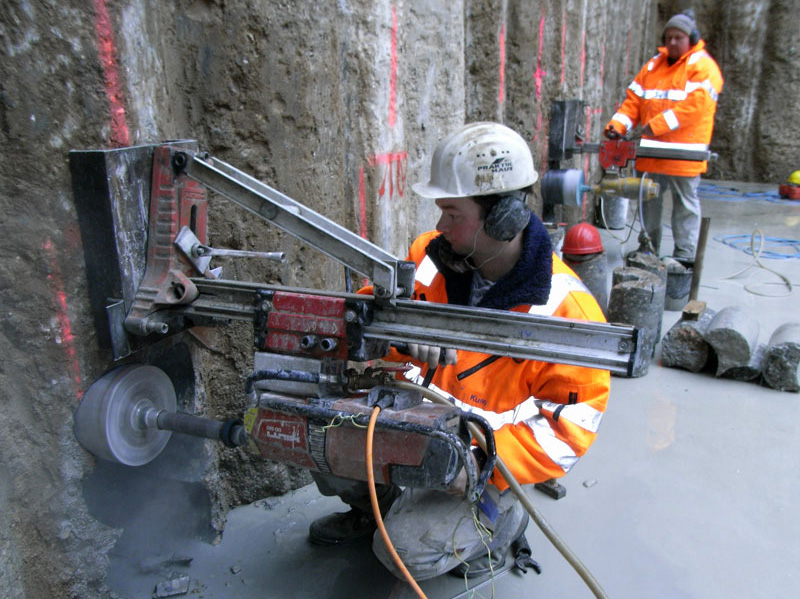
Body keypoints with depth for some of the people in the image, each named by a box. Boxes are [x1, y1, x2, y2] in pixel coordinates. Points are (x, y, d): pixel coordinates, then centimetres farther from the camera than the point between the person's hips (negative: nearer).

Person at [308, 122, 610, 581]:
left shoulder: (565, 308, -22)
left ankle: (501, 519, 14)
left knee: (407, 551, -19)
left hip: (487, 459, -5)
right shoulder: (434, 255, -8)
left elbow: (572, 423, -19)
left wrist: (484, 463, -31)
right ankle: (379, 503, 21)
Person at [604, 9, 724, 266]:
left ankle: (684, 258, 7)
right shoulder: (653, 65, 15)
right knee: (649, 201, 12)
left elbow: (694, 104, -18)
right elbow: (633, 99, 9)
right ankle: (647, 251, 24)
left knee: (685, 204, 2)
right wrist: (617, 125, -8)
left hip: (684, 154, -6)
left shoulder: (702, 66, -4)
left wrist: (657, 125, -25)